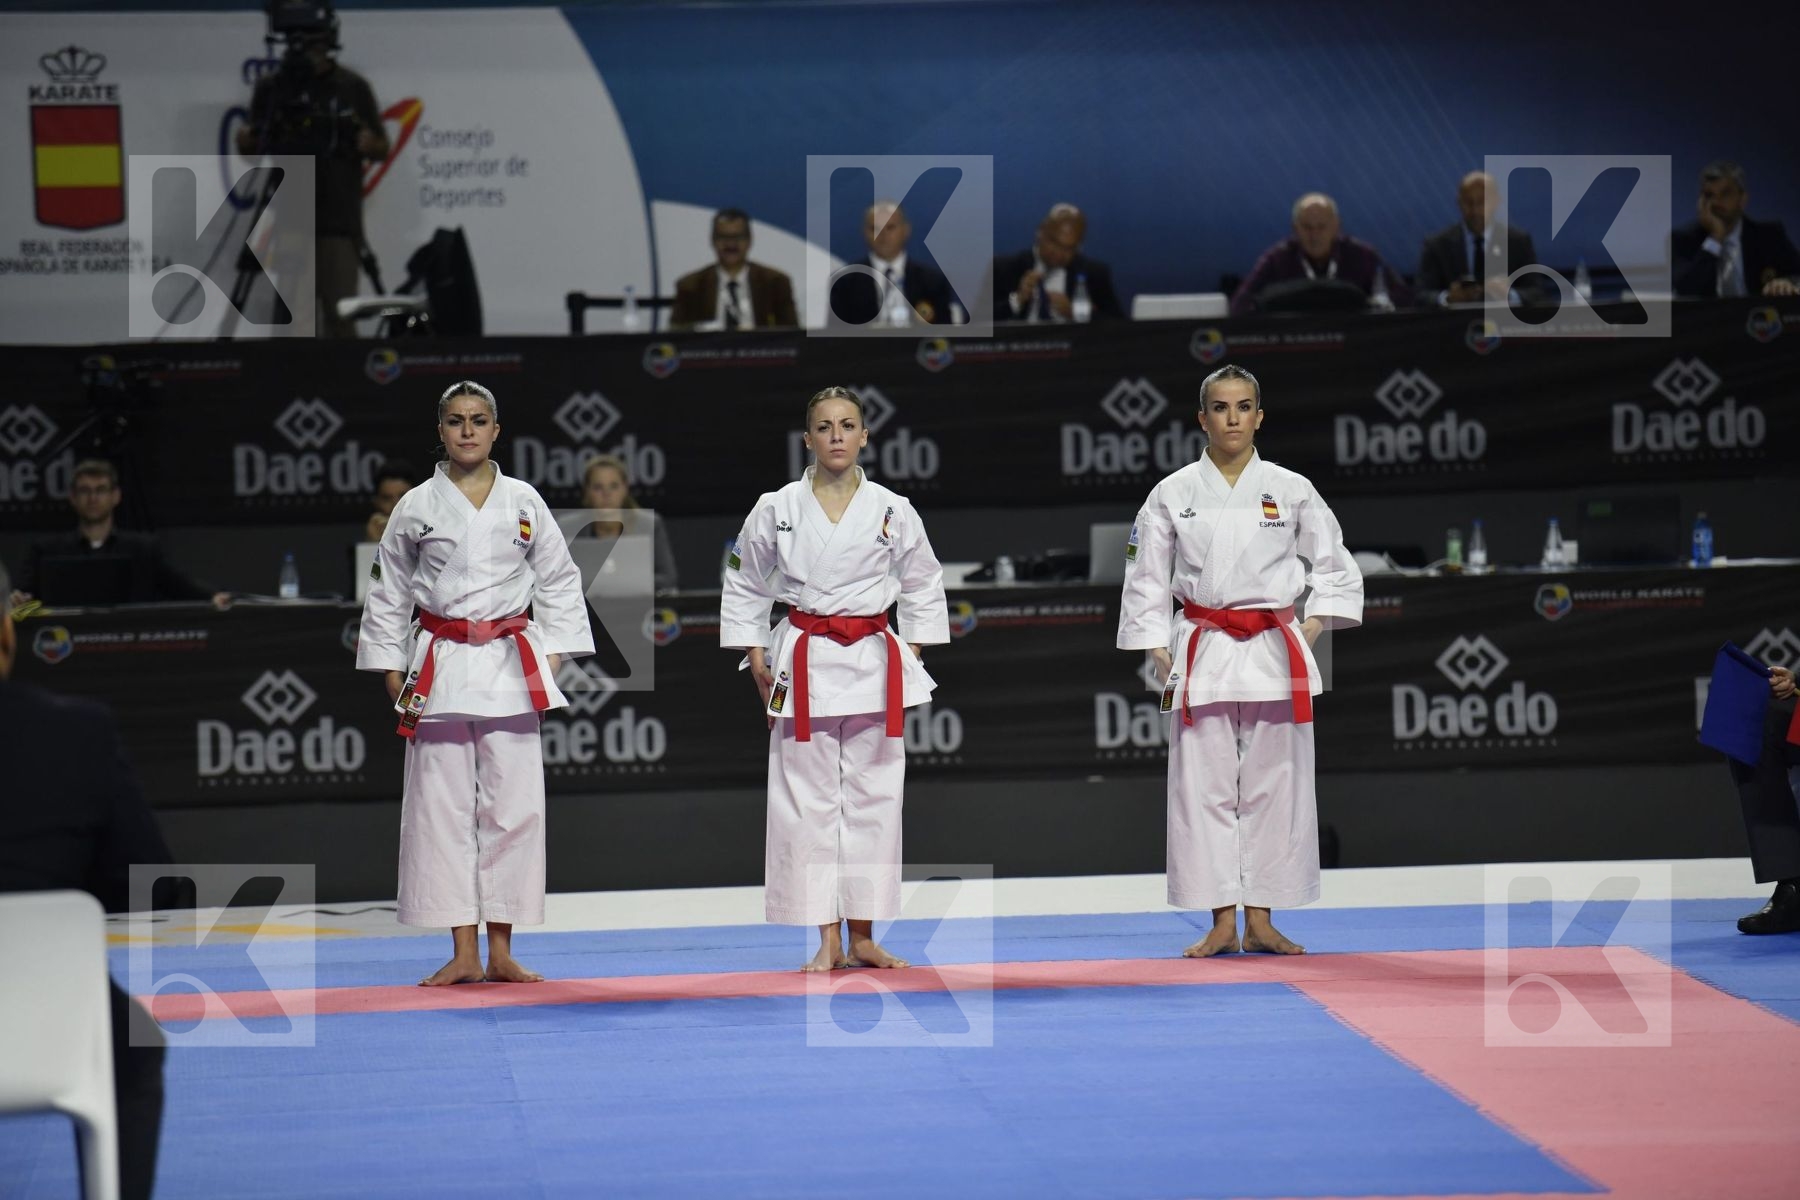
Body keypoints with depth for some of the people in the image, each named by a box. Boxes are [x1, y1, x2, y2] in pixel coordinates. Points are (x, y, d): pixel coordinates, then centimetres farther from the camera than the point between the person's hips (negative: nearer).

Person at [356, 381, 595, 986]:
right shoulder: (416, 507, 2)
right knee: (441, 808, -2)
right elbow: (388, 594, 8)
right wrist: (393, 673, 4)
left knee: (512, 804, 0)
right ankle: (462, 953, 3)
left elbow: (558, 580, 11)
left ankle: (500, 952, 7)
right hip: (440, 665, 0)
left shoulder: (523, 501, 4)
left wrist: (552, 658, 4)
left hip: (511, 664, 1)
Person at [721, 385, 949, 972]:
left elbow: (923, 586, 11)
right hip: (804, 664, -1)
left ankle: (862, 937, 10)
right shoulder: (777, 510, 1)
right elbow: (744, 586, 10)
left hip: (873, 663, 1)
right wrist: (756, 658, 3)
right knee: (808, 799, -3)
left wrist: (912, 660, 6)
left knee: (872, 798, 3)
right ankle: (827, 940, 2)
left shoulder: (893, 511, 2)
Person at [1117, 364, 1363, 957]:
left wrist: (1314, 627, 1)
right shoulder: (1172, 495, 3)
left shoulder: (1291, 491, 3)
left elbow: (1336, 566, 12)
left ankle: (1260, 922, 9)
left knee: (1273, 787, 2)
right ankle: (1221, 924, 5)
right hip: (1202, 655, 0)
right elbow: (1146, 580, 7)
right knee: (1204, 787, -1)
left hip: (1275, 657, 0)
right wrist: (1160, 656, 0)